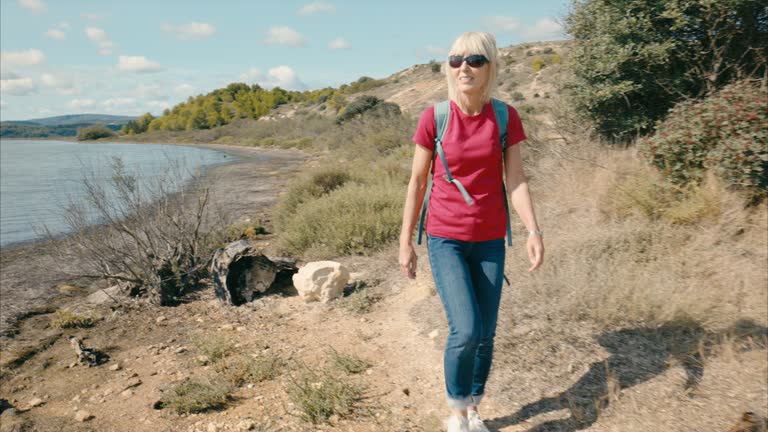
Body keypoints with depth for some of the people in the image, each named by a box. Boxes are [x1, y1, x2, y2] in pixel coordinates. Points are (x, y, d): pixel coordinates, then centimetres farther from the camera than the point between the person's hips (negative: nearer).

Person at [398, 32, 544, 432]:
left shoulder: (505, 117, -2)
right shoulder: (433, 117, -7)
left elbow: (515, 180, -3)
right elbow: (417, 183, -2)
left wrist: (533, 230, -17)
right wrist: (405, 243, -1)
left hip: (489, 241, 3)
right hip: (445, 239, -2)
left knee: (486, 336, 7)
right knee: (466, 331, -14)